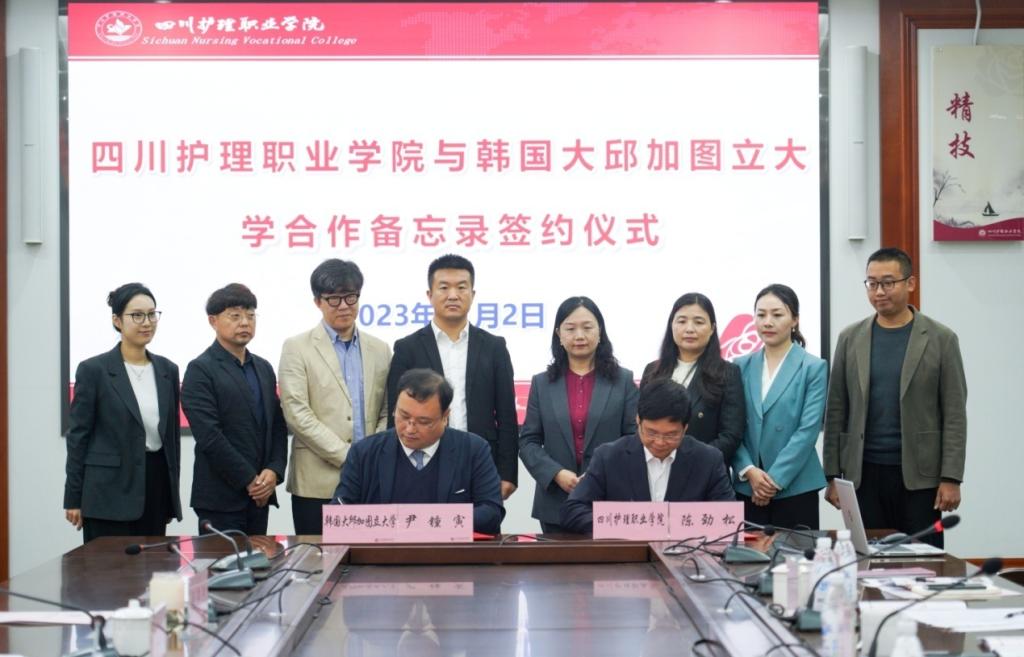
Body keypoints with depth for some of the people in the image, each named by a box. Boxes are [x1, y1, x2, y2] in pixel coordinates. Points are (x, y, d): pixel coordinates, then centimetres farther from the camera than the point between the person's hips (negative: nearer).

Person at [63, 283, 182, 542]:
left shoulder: (167, 370, 10)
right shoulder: (93, 369, -4)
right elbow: (78, 434, -4)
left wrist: (172, 493, 14)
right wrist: (73, 498, -6)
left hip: (156, 485, 5)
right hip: (109, 491, -5)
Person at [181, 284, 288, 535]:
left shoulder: (264, 369, 16)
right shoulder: (200, 370, -5)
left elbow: (278, 426, 12)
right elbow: (209, 435, -13)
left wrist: (274, 471, -5)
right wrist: (249, 480, -13)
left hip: (260, 494, 6)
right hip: (221, 496, -6)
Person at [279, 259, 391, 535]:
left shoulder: (379, 350, 13)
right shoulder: (297, 348, 2)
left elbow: (387, 413, 13)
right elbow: (296, 413, -8)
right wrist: (347, 457, -12)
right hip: (317, 483, -3)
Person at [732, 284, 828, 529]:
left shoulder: (813, 368, 0)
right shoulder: (742, 367, 9)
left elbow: (808, 429, -7)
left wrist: (775, 479, -12)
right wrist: (749, 471, -9)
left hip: (795, 488, -2)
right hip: (747, 488, 3)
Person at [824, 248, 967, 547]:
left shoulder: (940, 339, 0)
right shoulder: (851, 338, 7)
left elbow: (954, 414, -2)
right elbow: (836, 411, 7)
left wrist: (951, 479, -8)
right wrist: (832, 475, 3)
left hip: (919, 475, -2)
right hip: (864, 474, 2)